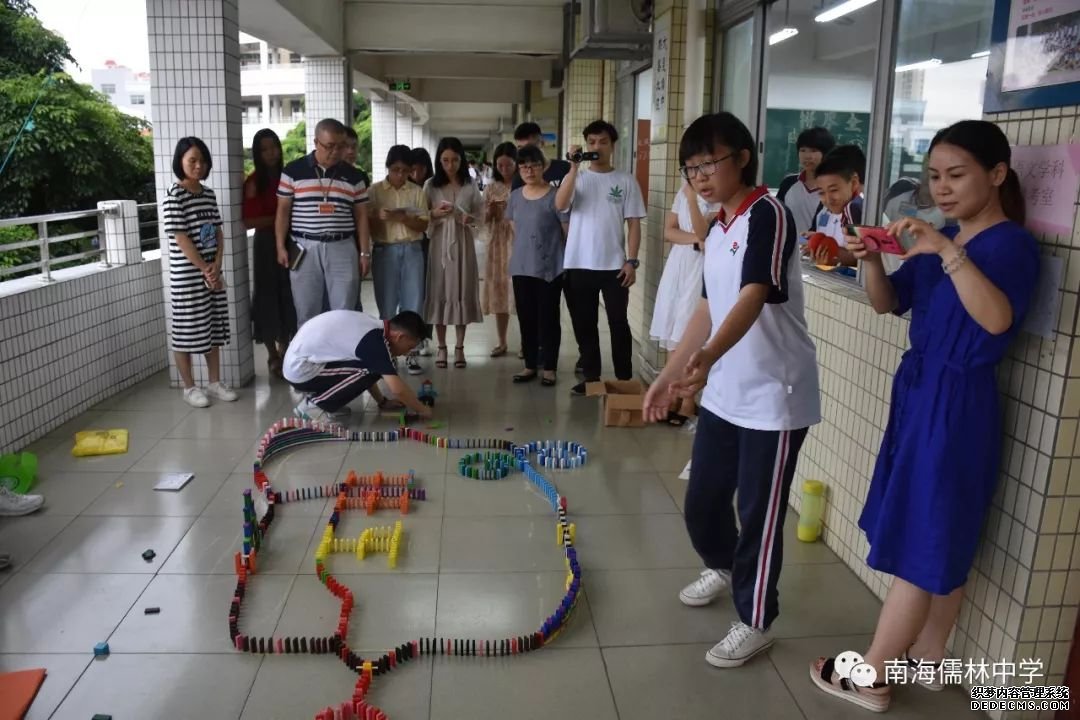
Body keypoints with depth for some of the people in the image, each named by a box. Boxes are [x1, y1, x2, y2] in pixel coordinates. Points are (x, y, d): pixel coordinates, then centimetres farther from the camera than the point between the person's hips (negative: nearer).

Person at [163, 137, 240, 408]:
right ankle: (189, 388, 14)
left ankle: (215, 383, 23)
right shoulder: (174, 196, -12)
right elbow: (182, 240, -15)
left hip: (212, 271, 7)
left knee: (214, 328, 12)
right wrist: (205, 271, -14)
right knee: (187, 330, 3)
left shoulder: (209, 194, 9)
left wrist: (216, 266, -5)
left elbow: (218, 233, 9)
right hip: (187, 275, -7)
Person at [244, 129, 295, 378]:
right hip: (267, 244, -4)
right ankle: (273, 355, 11)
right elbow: (248, 221, -11)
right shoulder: (254, 182, -6)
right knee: (269, 296, 1)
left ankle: (285, 348, 25)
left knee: (289, 295, 8)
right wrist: (279, 217, -13)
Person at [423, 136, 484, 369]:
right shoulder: (431, 185, 2)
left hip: (463, 242, 0)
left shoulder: (470, 185, 4)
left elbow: (480, 213, 7)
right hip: (439, 242, 0)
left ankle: (460, 347, 11)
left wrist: (471, 219, -13)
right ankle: (441, 347, 12)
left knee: (462, 291, 2)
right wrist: (434, 214, -15)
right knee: (439, 291, 1)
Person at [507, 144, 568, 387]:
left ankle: (549, 368, 12)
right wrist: (527, 247, 12)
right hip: (521, 267, 5)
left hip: (549, 267, -5)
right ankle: (530, 365, 22)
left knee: (548, 318, 2)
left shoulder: (554, 196, -10)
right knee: (526, 318, 11)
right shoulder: (515, 196, 7)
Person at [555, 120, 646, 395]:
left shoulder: (626, 181, 3)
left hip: (614, 265, -1)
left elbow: (634, 224, 2)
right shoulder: (576, 177, 5)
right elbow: (560, 205, -14)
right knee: (584, 324, 8)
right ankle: (591, 378, 18)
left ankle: (624, 380, 12)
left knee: (618, 323, 3)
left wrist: (631, 261, -6)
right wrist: (574, 167, -16)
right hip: (579, 265, 2)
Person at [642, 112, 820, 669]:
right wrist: (668, 374, 15)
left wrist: (707, 356, -46)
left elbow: (754, 297, -31)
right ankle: (721, 566, 47)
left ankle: (755, 622, 23)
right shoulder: (717, 231, 11)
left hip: (774, 396, -8)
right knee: (702, 499, 18)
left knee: (758, 513, 4)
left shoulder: (768, 215, -16)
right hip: (723, 392, 8)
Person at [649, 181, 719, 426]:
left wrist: (692, 198, -21)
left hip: (700, 268, -6)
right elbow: (668, 231, 7)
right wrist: (694, 239, -9)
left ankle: (688, 403, 1)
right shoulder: (684, 192, 14)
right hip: (678, 264, 6)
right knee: (674, 336, 6)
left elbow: (704, 233, -17)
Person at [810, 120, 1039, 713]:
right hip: (919, 392, 8)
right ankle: (927, 659, 31)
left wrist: (947, 251, -37)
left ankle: (869, 678, 12)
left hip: (956, 404, -8)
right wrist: (871, 262, -11)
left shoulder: (1011, 244, -14)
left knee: (921, 545, 1)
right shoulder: (941, 239, 10)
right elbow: (888, 304, 8)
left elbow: (997, 319, -31)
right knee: (940, 542, 17)